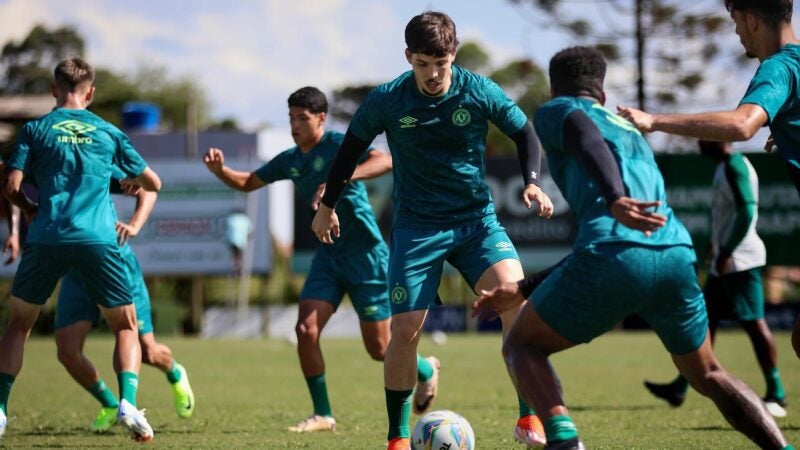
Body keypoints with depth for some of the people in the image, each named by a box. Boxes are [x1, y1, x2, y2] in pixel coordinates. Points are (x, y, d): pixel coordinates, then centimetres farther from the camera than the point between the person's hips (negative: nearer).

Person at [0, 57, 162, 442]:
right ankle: (128, 402, -11)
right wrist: (130, 181, 42)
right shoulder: (108, 132, 13)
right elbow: (153, 183, 19)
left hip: (46, 239, 0)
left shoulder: (36, 129, 9)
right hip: (98, 239, 0)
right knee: (126, 327, 13)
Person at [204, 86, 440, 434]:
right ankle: (323, 415, 0)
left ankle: (425, 370, 33)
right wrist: (219, 170, -4)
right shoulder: (290, 160, 6)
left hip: (366, 255, -6)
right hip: (329, 255, 6)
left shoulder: (339, 144, -14)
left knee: (379, 348, 0)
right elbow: (247, 183, 18)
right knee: (306, 329, -12)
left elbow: (385, 161, -30)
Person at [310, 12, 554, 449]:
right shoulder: (385, 101, -10)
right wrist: (327, 205, 16)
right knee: (404, 331, -7)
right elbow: (352, 146, 8)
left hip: (478, 220, 0)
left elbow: (524, 133, 4)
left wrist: (532, 183, -12)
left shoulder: (479, 92, -10)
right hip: (417, 227, 0)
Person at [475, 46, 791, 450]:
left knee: (521, 346, 14)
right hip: (677, 256, 6)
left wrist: (615, 199, -26)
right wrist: (523, 290, 45)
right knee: (707, 375, 25)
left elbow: (586, 137, -8)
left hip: (616, 259, -5)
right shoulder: (632, 132, 38)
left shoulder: (556, 111, 19)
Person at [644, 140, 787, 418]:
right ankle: (680, 388, 16)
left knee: (754, 323, -10)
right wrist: (719, 250, 22)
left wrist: (726, 252, -21)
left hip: (740, 260, -11)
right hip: (725, 262, 11)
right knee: (706, 321, 12)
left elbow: (747, 210, -21)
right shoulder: (725, 167, 18)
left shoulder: (734, 166, -13)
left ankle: (776, 395, -9)